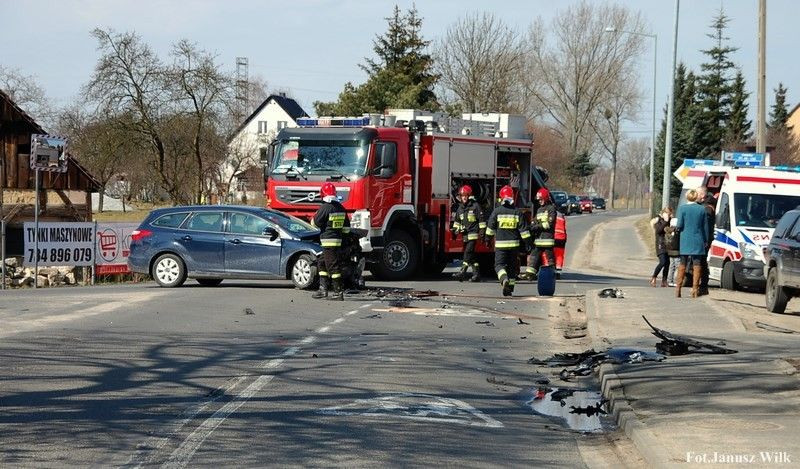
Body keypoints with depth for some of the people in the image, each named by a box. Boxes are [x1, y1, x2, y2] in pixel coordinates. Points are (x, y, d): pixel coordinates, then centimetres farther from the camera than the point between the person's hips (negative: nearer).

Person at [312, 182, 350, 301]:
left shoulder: (325, 208, -15)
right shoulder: (340, 208, 10)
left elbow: (316, 223, -8)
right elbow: (346, 228, 13)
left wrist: (314, 217, 12)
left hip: (328, 241, -8)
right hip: (338, 240, 8)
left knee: (333, 266, -7)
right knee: (323, 264, 18)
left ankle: (338, 292, -8)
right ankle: (323, 289, 16)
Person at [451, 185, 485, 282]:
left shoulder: (475, 205, -4)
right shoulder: (460, 208, 15)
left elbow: (481, 219, -6)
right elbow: (457, 220, 25)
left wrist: (482, 231, -10)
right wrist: (454, 230, 14)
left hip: (473, 234, -7)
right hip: (465, 235, 7)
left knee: (468, 252, -16)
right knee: (471, 255, 8)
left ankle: (463, 272, -21)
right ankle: (476, 274, 12)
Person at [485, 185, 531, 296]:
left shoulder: (497, 211, -4)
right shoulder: (517, 212, 0)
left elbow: (490, 226, 3)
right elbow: (523, 229, 0)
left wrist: (488, 238, 17)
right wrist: (527, 242, 4)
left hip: (500, 244, -2)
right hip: (514, 244, 2)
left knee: (499, 264, 0)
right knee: (512, 266, 12)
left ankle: (504, 279, -29)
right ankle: (509, 289, 14)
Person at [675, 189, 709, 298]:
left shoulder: (682, 208, -5)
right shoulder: (702, 209, 0)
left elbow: (680, 225, -8)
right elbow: (705, 227, 6)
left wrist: (676, 227, 15)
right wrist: (706, 240, 14)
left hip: (685, 241, 0)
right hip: (698, 242, 0)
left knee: (682, 265, 8)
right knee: (697, 265, 3)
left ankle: (678, 288, 8)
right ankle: (695, 288, 0)